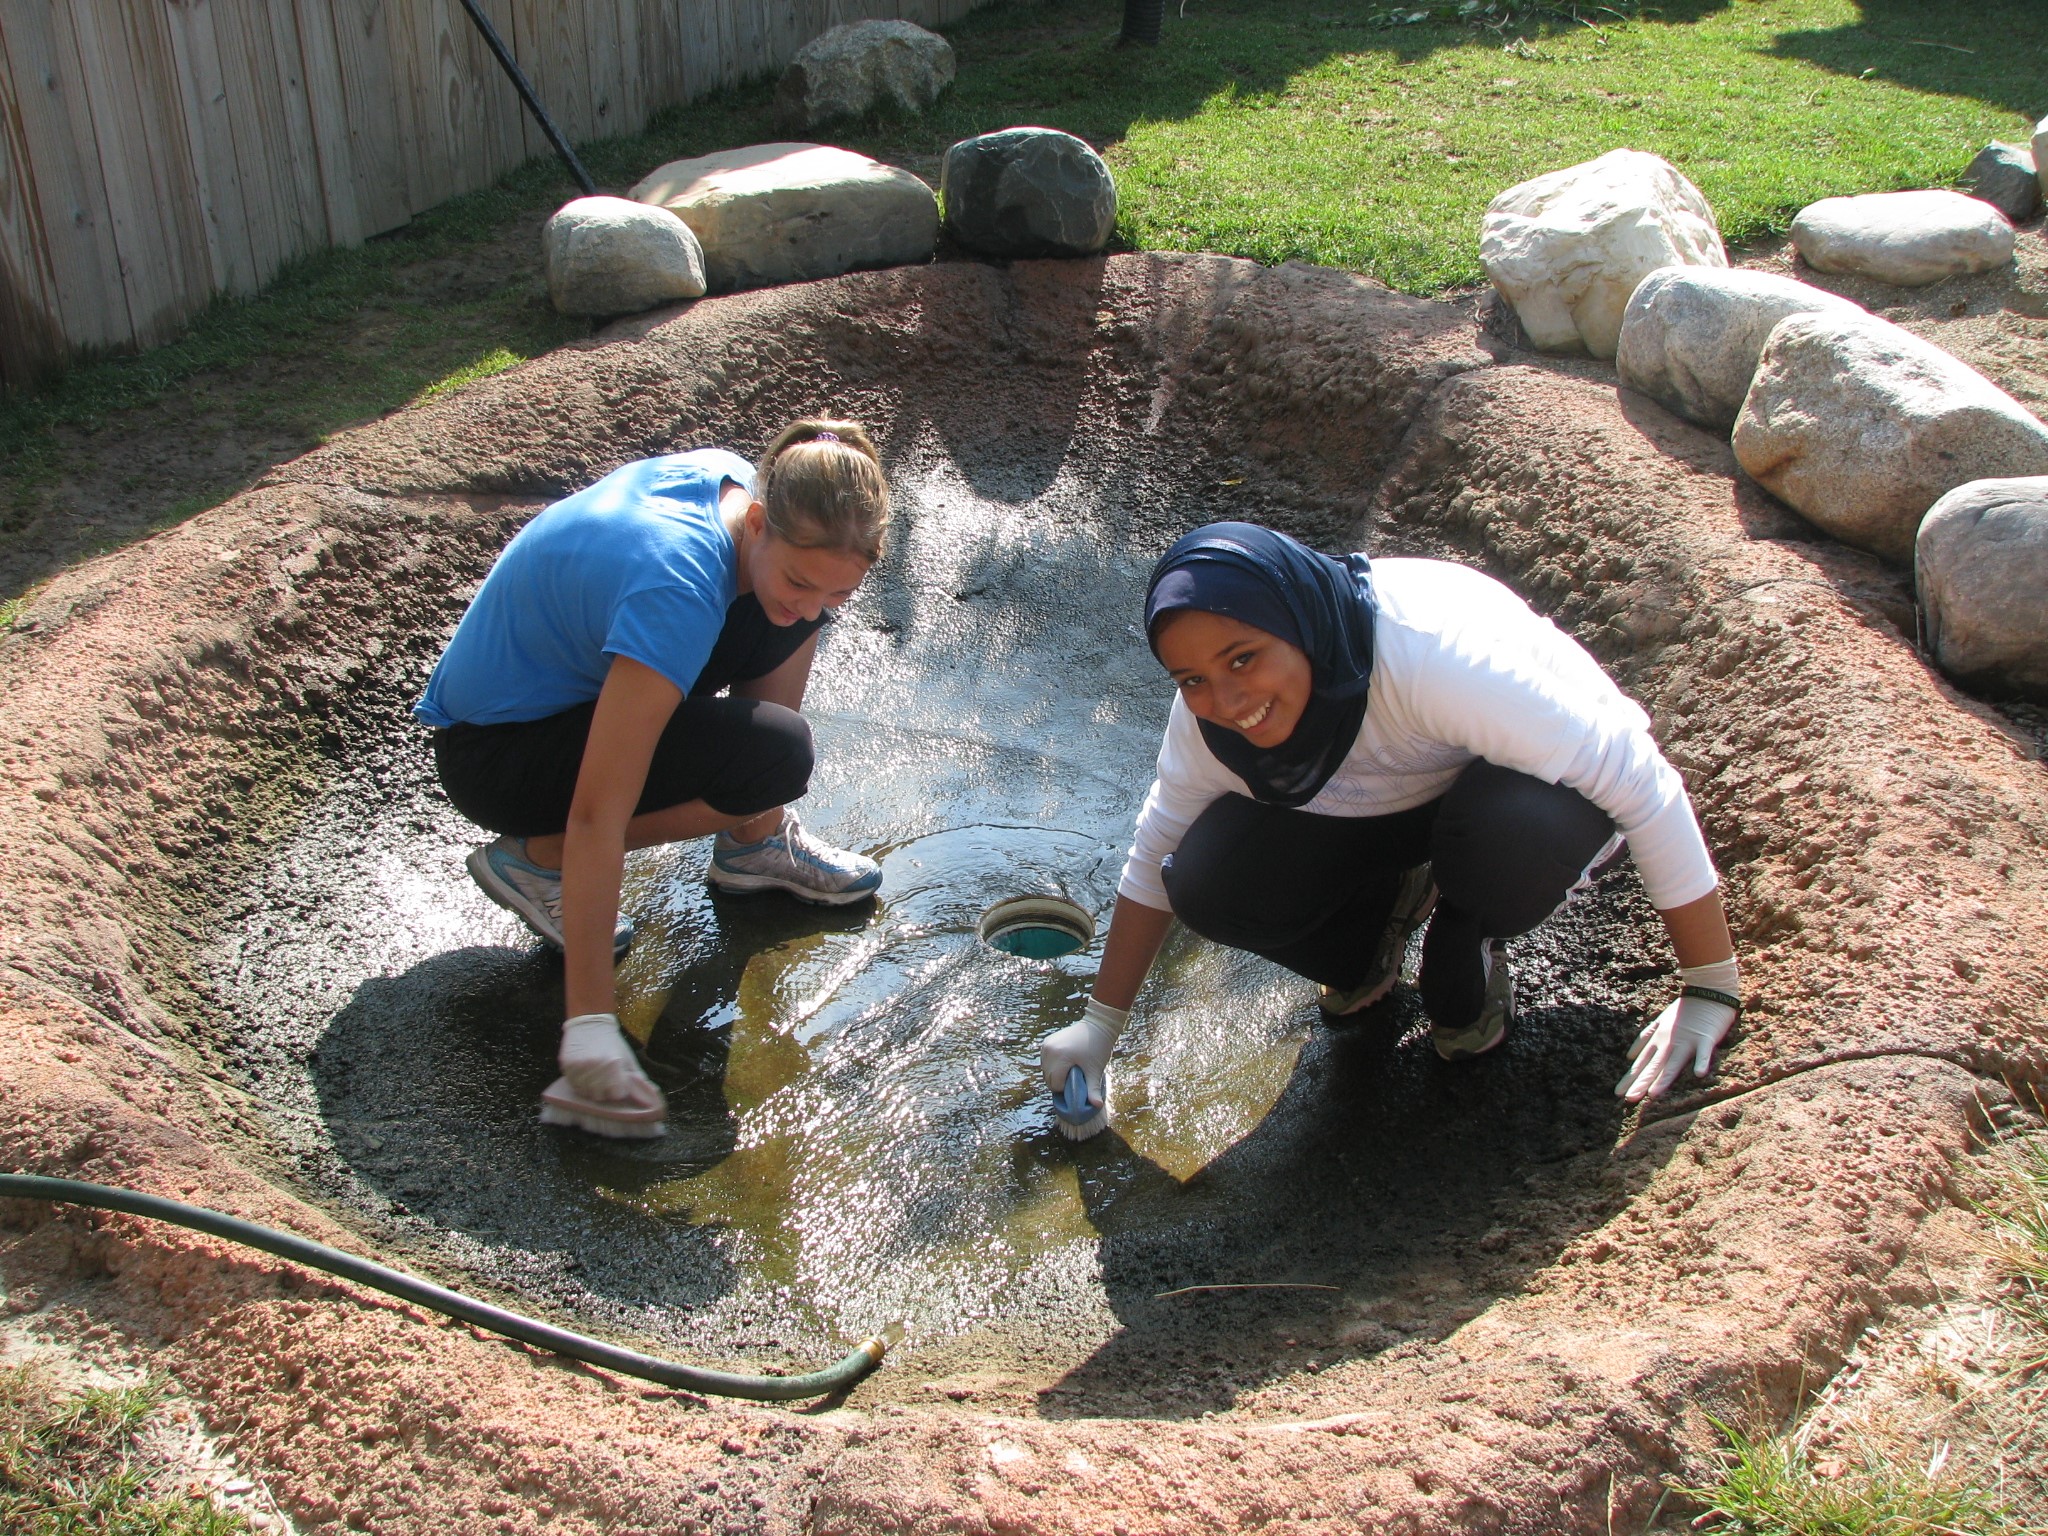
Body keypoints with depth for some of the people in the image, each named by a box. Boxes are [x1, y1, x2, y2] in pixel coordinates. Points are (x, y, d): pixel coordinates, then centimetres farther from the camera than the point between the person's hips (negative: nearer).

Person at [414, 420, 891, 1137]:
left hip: (576, 672, 8)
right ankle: (537, 858, -9)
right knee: (775, 754, -26)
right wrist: (589, 1026, -40)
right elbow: (597, 816, -39)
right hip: (491, 754, -8)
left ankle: (756, 841, 6)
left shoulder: (747, 487, -15)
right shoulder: (675, 589, -37)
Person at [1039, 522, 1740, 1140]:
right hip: (1377, 807, 4)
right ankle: (1381, 918, 9)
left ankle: (1464, 949, -5)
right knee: (1206, 880, -21)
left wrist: (1710, 994, -29)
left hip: (1548, 789, -4)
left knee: (1511, 821, -40)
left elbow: (1644, 786, -33)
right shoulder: (1209, 713, -21)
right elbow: (1156, 853, -4)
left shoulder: (1440, 653, -40)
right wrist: (1100, 1024, -2)